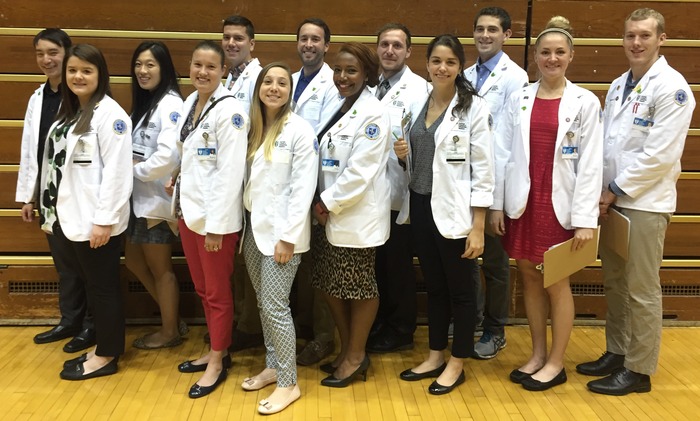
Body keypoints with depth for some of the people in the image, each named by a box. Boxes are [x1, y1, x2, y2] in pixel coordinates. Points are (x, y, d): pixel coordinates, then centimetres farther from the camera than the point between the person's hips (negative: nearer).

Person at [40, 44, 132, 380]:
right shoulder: (67, 112, 14)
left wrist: (104, 219, -20)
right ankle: (102, 346, 30)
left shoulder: (110, 113, -13)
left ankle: (107, 355, 17)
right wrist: (52, 211, 12)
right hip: (69, 217, 8)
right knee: (90, 284, 16)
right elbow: (58, 164, 13)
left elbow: (117, 171, -18)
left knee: (102, 286, 4)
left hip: (96, 220, -8)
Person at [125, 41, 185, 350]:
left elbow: (168, 155, -28)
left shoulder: (170, 104, -16)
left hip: (159, 198, -9)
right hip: (140, 197, 9)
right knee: (134, 261, 17)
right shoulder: (143, 103, 13)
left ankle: (170, 332, 21)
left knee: (160, 268, 4)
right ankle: (171, 318, 31)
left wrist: (135, 171, -15)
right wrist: (130, 169, -2)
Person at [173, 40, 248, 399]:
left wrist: (216, 224, -19)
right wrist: (180, 201, 12)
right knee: (201, 288, 17)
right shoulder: (189, 102, 9)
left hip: (215, 215, -8)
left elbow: (230, 173, -19)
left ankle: (218, 361, 21)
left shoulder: (229, 111, -15)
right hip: (188, 209, 8)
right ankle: (215, 350, 32)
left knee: (217, 292, 6)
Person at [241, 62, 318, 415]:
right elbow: (247, 177, 9)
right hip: (253, 227, 7)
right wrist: (247, 223, 2)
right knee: (263, 303, 13)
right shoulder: (253, 127, 11)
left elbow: (303, 188, -14)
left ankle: (289, 383, 6)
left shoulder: (300, 130, -9)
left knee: (275, 305, -5)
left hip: (280, 230, -6)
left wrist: (288, 236, -17)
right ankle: (272, 366, 27)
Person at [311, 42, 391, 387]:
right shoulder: (336, 107, 12)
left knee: (358, 287, 5)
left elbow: (360, 171, -19)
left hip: (357, 216, -8)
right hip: (328, 213, 8)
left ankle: (356, 356, 20)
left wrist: (328, 204, -14)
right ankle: (346, 349, 29)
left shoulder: (373, 114, -12)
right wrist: (321, 204, 4)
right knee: (331, 285, 13)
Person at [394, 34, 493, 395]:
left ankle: (457, 364, 21)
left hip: (453, 211, -6)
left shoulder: (474, 107, -9)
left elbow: (483, 169, -12)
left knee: (459, 289, 7)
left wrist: (478, 227, -16)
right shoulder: (418, 106, 8)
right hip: (420, 207, 6)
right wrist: (402, 155, -6)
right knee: (433, 286, 16)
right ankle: (435, 356, 29)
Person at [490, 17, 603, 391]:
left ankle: (556, 362, 19)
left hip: (560, 205, -3)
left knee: (557, 284, 5)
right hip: (522, 203, 3)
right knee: (530, 279, 11)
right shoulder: (518, 100, 5)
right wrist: (497, 204, 1)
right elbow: (503, 154, 5)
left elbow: (591, 164, -6)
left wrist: (585, 218, -11)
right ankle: (537, 354, 26)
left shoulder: (585, 102, -2)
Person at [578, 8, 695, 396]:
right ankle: (616, 353, 27)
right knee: (614, 284, 14)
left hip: (645, 202, -7)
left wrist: (616, 190, -14)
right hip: (613, 199, 7)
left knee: (641, 290, 1)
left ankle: (639, 371, 12)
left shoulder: (671, 87, -11)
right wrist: (602, 191, 3)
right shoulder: (617, 86, 12)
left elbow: (660, 155, -18)